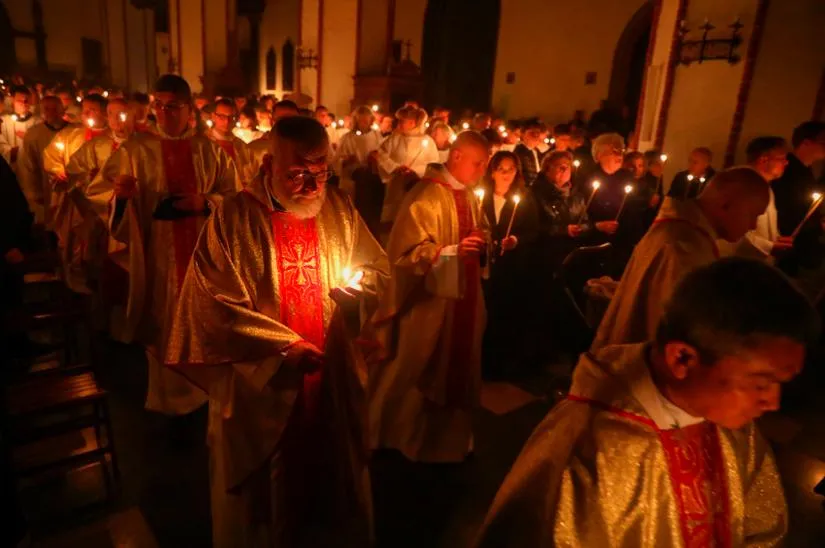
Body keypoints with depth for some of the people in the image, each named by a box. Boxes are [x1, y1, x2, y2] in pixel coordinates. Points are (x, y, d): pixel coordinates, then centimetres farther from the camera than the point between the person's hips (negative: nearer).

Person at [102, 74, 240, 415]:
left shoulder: (211, 150, 4)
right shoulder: (135, 150, 0)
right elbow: (120, 209, -1)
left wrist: (204, 203, -14)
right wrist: (121, 195, -23)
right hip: (159, 254, -1)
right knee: (163, 325, 8)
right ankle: (168, 399, 28)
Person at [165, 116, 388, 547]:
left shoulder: (339, 210, -2)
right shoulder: (234, 218, -14)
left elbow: (378, 266, 8)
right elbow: (215, 306, -16)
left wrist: (359, 287, -14)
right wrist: (284, 345, -19)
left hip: (331, 375, 4)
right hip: (261, 381, -3)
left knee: (332, 477, 24)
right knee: (264, 495, 19)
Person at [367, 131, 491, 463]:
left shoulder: (469, 196, 7)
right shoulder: (426, 195, -18)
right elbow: (407, 250, -22)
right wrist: (452, 250, -32)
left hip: (463, 296, 9)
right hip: (430, 300, -8)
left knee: (457, 371, 18)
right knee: (419, 375, 8)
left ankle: (447, 440, 38)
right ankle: (410, 440, 30)